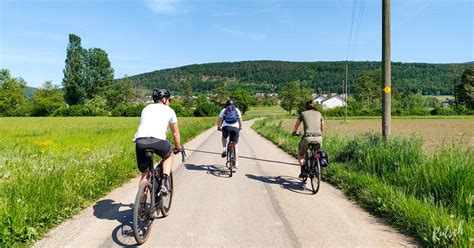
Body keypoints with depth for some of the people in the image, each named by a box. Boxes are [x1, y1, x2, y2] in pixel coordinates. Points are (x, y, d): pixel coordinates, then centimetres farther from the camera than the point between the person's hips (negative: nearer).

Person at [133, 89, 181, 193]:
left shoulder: (146, 108, 30)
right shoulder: (169, 110, 20)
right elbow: (175, 133, 26)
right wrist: (178, 148, 41)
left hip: (140, 141, 3)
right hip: (157, 141, -3)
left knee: (144, 174, 17)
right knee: (168, 156, 29)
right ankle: (164, 182, 13)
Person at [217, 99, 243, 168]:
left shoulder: (224, 110, 18)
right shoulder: (237, 110, 20)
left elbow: (219, 119, 21)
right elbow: (240, 120, 20)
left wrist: (218, 127, 37)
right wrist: (240, 127, 36)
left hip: (226, 127, 0)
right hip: (235, 128, 0)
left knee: (224, 137, 35)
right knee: (235, 146, 7)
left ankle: (224, 149, 11)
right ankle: (236, 163, 0)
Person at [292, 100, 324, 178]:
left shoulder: (303, 114, 13)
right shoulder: (319, 114, 19)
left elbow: (296, 125, 27)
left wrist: (294, 132, 47)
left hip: (308, 137, -2)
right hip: (318, 137, 2)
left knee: (301, 154, 21)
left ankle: (303, 170, 4)